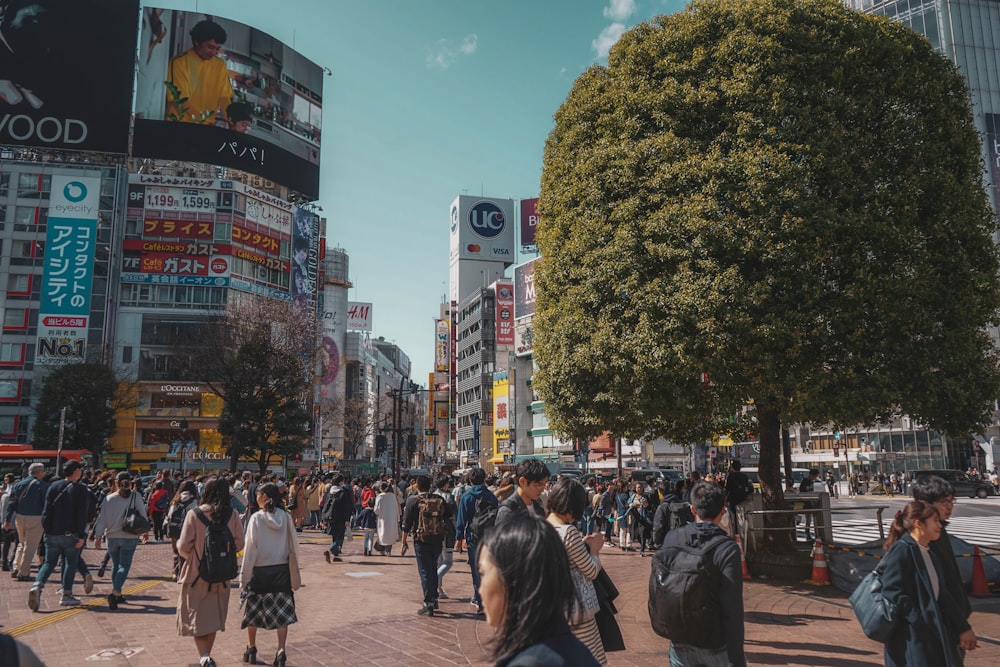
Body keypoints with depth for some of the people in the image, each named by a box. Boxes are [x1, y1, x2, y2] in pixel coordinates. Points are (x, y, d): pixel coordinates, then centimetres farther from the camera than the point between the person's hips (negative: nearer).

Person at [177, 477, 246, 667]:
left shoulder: (194, 515, -14)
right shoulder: (233, 516, -7)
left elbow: (184, 546, -13)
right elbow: (239, 544, -4)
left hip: (196, 573, -3)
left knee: (195, 617, 8)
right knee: (213, 617, 19)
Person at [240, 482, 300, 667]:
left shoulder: (256, 518, -10)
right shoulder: (286, 517, -2)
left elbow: (250, 548, -10)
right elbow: (294, 545, 1)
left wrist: (244, 575, -3)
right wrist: (294, 570, 10)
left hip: (260, 570, -2)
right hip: (282, 570, 2)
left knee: (253, 610, 17)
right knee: (282, 611, 6)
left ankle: (251, 649, 29)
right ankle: (281, 650, -3)